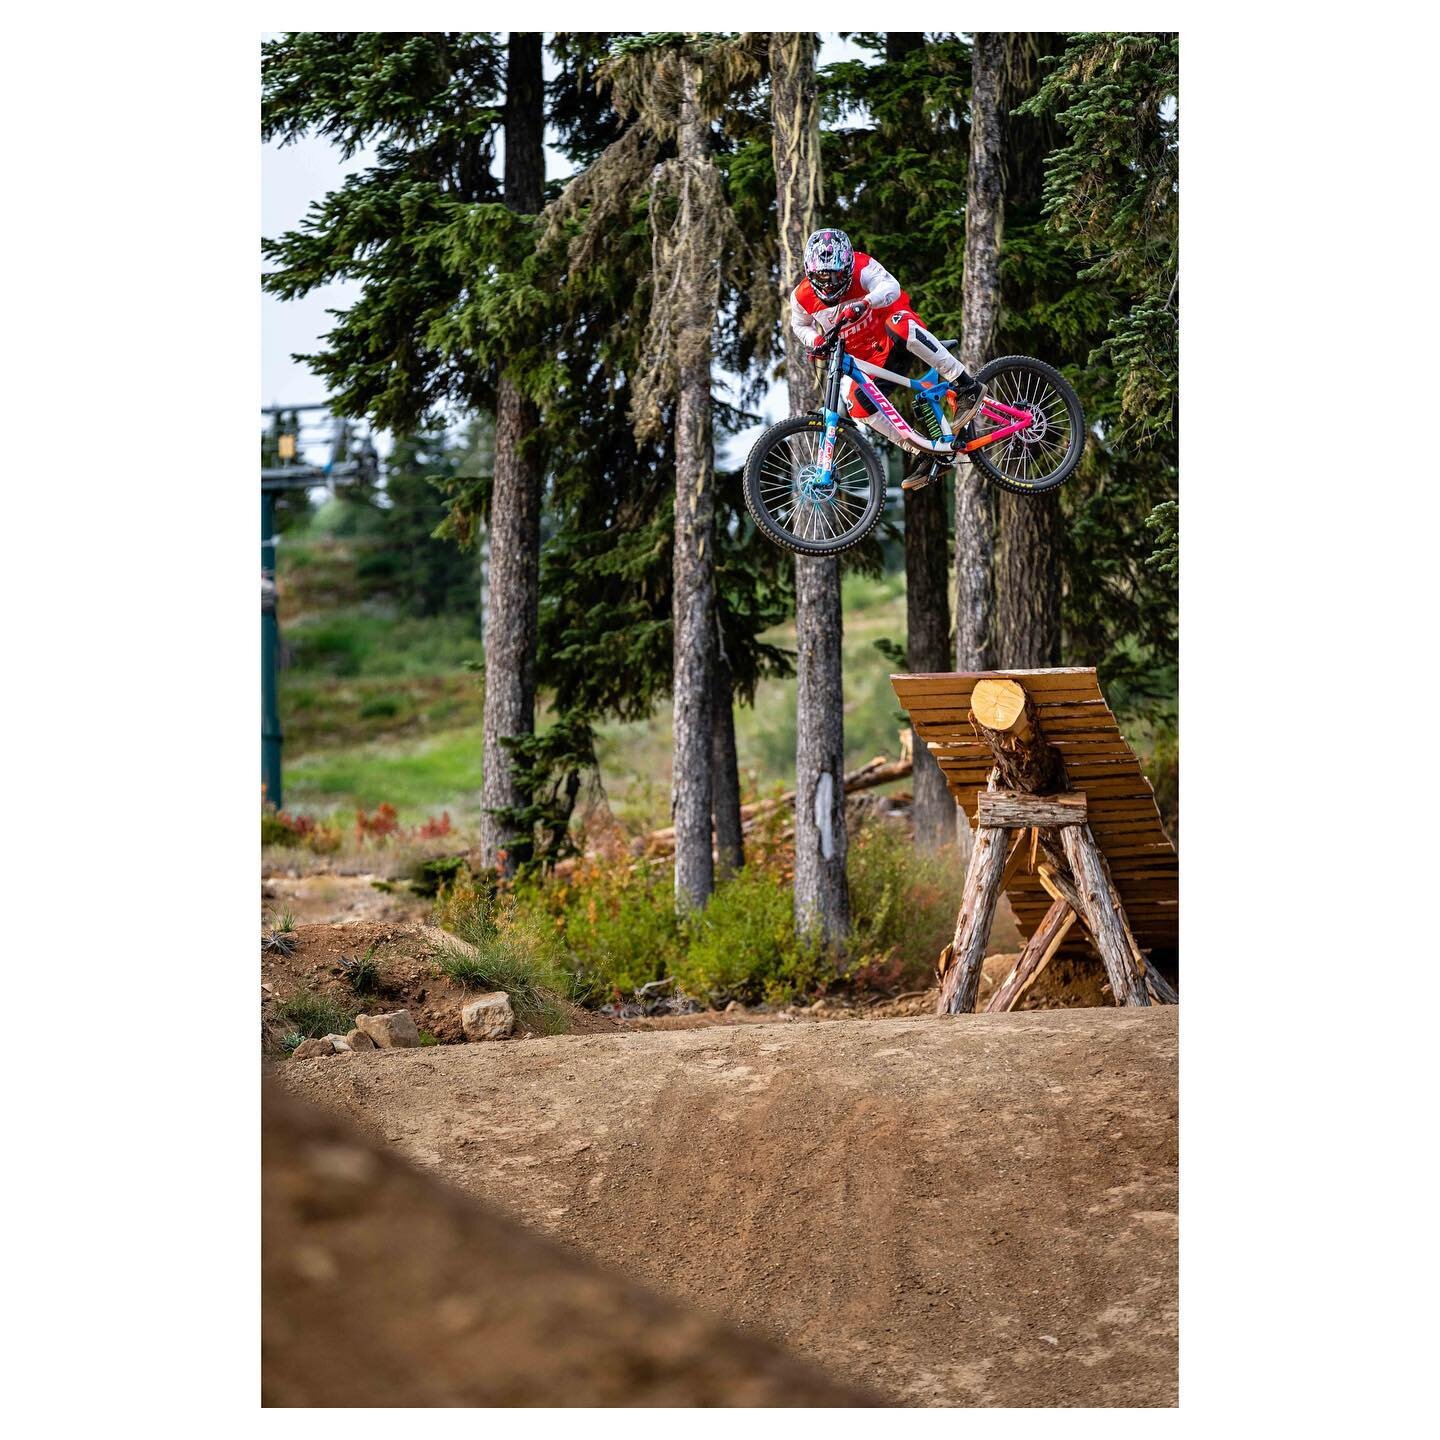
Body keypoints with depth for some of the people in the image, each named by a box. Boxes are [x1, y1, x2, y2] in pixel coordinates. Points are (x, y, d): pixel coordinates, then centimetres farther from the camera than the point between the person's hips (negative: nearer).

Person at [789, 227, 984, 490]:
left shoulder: (861, 267, -23)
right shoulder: (802, 297, -10)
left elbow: (891, 287, -43)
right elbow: (799, 325, 11)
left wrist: (864, 303, -62)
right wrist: (815, 340, -11)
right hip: (865, 357, 5)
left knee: (898, 325, -41)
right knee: (857, 404, -18)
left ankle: (966, 386, -38)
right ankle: (922, 454, -7)